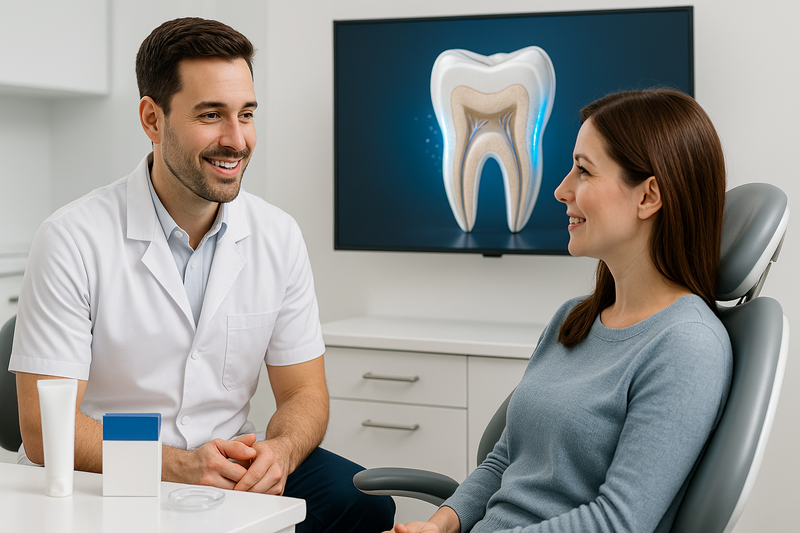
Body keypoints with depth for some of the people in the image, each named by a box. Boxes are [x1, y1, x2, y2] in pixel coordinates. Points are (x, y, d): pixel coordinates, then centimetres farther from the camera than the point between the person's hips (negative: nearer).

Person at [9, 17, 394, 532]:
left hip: (237, 471, 4)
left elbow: (304, 394, 6)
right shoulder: (74, 240, -11)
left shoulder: (279, 236, 3)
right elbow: (45, 430, -14)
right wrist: (178, 466, -29)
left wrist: (277, 452, -19)